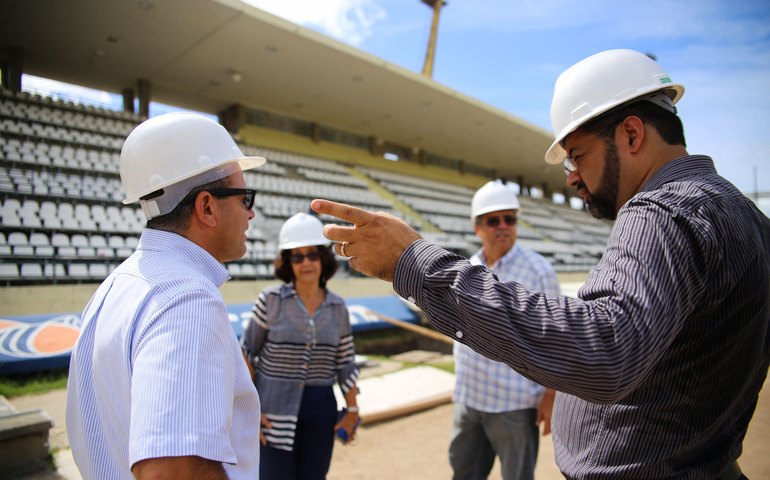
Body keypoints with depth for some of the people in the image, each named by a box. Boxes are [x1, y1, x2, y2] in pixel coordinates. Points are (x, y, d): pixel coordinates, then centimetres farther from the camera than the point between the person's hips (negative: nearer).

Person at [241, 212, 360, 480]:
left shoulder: (337, 307, 1)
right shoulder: (271, 299, -8)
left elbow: (345, 363, 7)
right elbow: (246, 353, -2)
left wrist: (352, 410, 8)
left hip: (321, 409, 3)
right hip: (275, 407, -3)